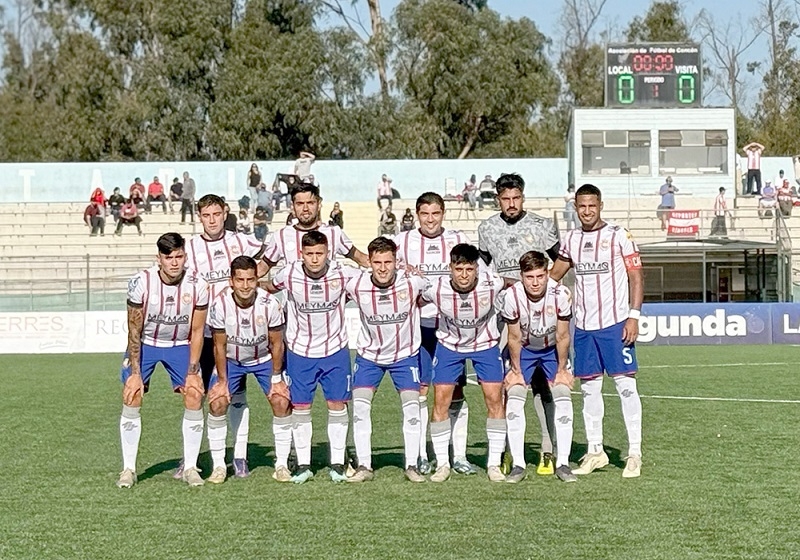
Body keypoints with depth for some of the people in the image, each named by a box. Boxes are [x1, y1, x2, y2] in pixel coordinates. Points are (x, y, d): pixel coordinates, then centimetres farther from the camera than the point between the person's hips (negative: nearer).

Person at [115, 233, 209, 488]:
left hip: (181, 346, 1)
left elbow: (196, 331, -9)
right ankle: (128, 469, -2)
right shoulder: (141, 283, -23)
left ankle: (190, 467, -1)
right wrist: (135, 372, -16)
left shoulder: (198, 286, -20)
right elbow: (134, 330, -14)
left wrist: (192, 372, -12)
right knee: (132, 398, -12)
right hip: (145, 344, -1)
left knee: (195, 397, -13)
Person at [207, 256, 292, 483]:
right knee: (217, 403, -13)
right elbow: (220, 346, -14)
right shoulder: (220, 304, -26)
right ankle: (219, 466, -1)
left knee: (281, 402, -13)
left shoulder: (270, 304, -26)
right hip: (231, 359, 0)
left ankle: (282, 464, -1)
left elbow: (277, 343, -13)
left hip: (265, 358, 0)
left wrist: (276, 377, -10)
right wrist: (222, 380, -12)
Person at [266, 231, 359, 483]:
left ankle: (337, 464, 11)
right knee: (300, 406, 2)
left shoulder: (343, 274, -14)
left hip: (335, 350, 0)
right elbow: (268, 287, 9)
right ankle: (303, 465, 11)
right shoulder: (289, 275, -14)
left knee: (337, 404, 2)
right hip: (299, 351, 0)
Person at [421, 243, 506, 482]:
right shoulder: (436, 289, -27)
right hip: (449, 344, 0)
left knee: (494, 398, -8)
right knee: (441, 400, -7)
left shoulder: (491, 284, -27)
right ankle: (442, 464, 4)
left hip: (486, 344, 0)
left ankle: (494, 463, 3)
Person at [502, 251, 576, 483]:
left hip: (553, 349, 0)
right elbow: (514, 338, -15)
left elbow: (562, 337, -17)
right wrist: (516, 371, -10)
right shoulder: (512, 296, -29)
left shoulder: (561, 294, -30)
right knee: (514, 398, -14)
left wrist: (561, 370, -10)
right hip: (524, 350, 0)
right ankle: (518, 464, -7)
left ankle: (563, 463, -8)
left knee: (562, 396, -14)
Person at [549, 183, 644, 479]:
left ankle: (634, 453, -2)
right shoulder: (571, 239, 11)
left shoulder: (619, 235, -3)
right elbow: (555, 274, 24)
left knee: (625, 385, -5)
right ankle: (595, 452, 15)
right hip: (583, 326, 5)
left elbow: (636, 277, -4)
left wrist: (634, 316, -12)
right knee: (589, 388, 7)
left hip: (615, 323, -5)